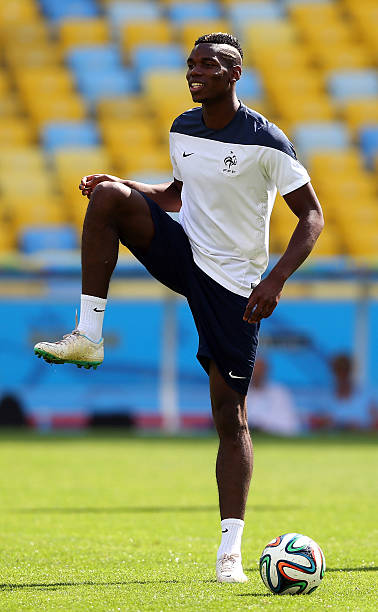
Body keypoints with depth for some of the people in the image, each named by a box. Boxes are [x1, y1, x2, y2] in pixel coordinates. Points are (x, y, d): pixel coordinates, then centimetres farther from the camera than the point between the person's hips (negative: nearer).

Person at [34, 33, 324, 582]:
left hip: (234, 285, -5)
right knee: (108, 195, -19)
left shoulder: (265, 142, -14)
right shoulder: (182, 130, 5)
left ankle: (230, 551, -3)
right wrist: (120, 185, 5)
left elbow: (312, 216, -11)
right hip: (184, 255, 5)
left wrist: (275, 280, -23)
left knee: (231, 414, -7)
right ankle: (88, 335, -19)